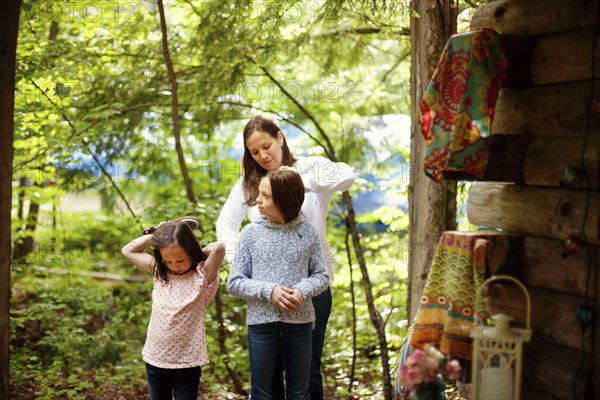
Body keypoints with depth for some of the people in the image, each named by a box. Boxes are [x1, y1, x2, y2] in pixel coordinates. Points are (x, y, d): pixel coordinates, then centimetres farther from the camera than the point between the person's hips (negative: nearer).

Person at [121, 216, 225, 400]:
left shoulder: (202, 275, -12)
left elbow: (218, 248, -29)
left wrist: (199, 253, -9)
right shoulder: (159, 272, 2)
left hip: (186, 364, -4)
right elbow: (128, 251, 9)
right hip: (155, 361, 5)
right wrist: (154, 234, 0)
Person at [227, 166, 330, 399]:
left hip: (300, 322, 1)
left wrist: (303, 290, -17)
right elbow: (234, 282, -2)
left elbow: (321, 276, 4)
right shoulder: (251, 233, -2)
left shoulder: (307, 231, -1)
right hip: (261, 322, -1)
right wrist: (269, 291, -17)